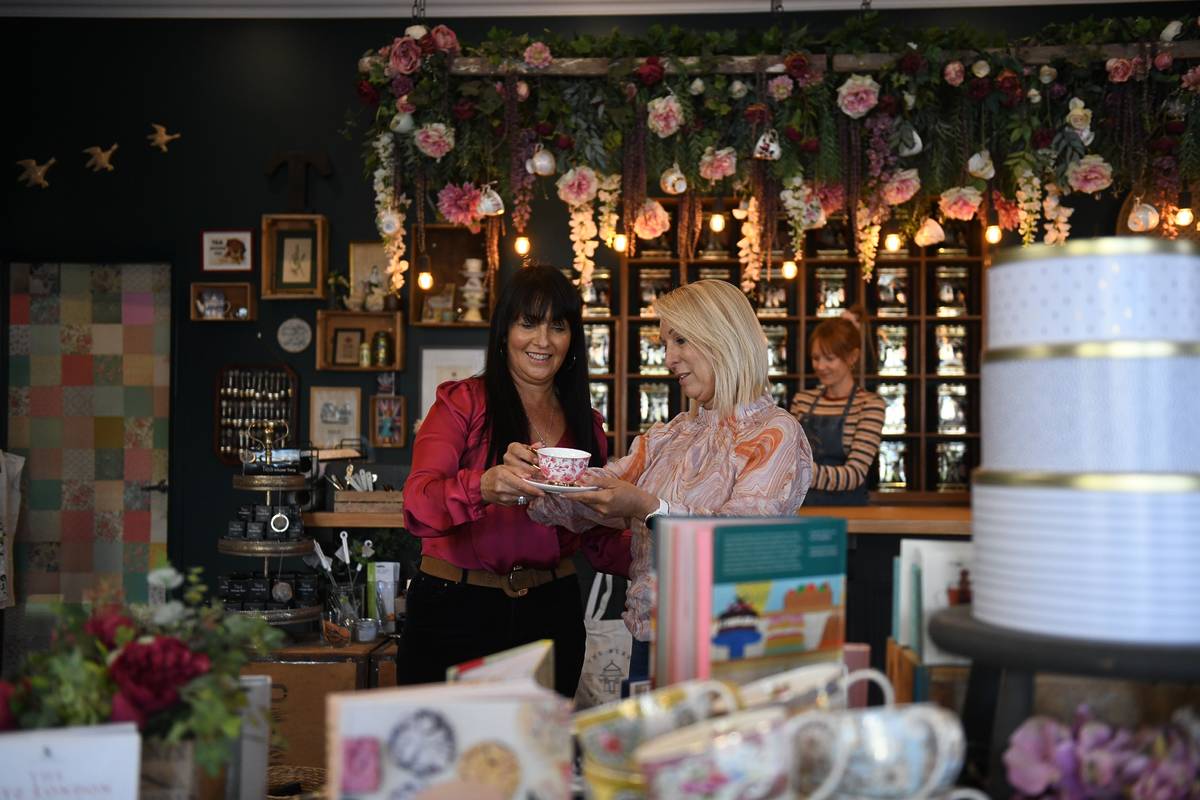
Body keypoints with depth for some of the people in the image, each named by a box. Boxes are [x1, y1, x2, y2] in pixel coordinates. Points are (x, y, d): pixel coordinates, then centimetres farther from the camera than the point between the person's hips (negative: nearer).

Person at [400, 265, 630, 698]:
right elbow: (418, 508, -18)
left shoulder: (586, 424, 10)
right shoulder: (463, 403, -4)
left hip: (550, 612, 4)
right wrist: (484, 487, -38)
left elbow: (600, 540, 9)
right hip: (455, 610, -3)